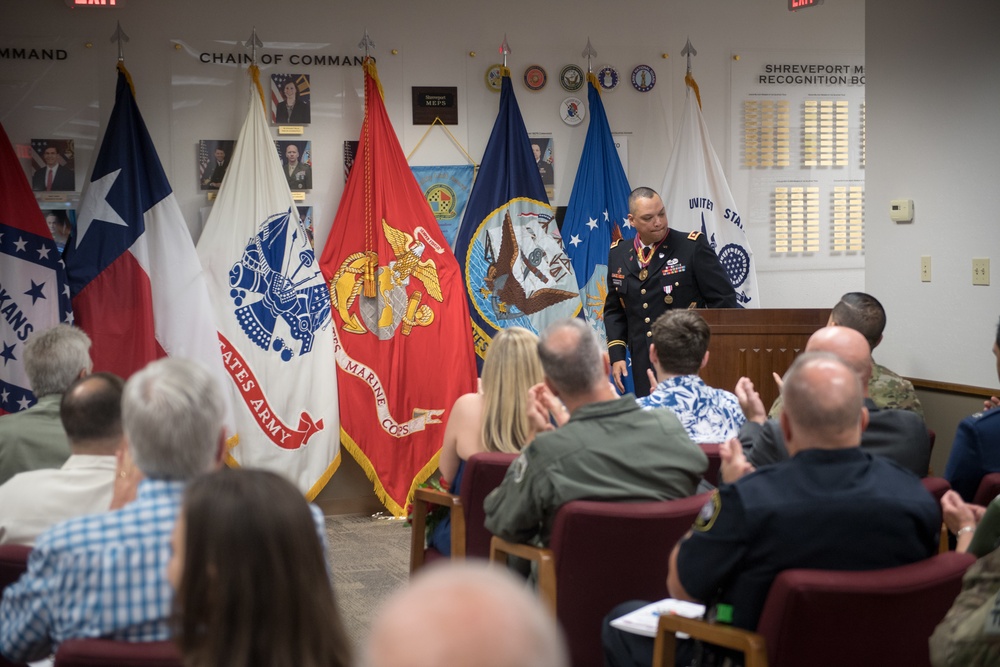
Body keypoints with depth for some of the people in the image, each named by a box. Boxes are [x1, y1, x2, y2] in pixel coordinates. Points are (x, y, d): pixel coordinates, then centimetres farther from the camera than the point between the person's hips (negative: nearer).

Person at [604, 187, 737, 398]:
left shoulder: (693, 246, -4)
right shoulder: (618, 254, 10)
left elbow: (724, 301, -3)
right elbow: (614, 310, 17)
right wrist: (617, 355, 5)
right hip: (643, 363, 4)